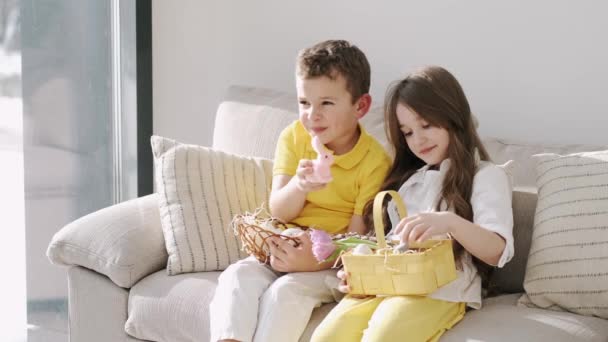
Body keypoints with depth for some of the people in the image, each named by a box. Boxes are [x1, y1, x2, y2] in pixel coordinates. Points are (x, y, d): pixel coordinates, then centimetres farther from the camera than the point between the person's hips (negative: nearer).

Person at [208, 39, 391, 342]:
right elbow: (279, 212, -4)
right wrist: (298, 185, -27)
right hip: (284, 247, 4)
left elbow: (358, 237, -12)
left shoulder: (375, 161, -11)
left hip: (333, 261, -4)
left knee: (286, 290, -31)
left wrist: (315, 261, -30)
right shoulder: (293, 138, 1)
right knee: (239, 275, -24)